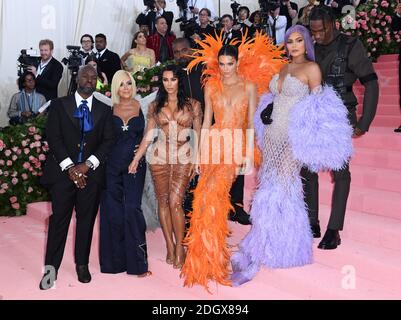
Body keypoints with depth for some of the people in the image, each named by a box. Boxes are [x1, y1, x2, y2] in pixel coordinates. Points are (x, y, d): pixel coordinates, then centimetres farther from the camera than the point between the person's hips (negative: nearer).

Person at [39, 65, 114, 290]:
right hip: (63, 170, -1)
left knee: (87, 219, 6)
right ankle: (51, 267, 6)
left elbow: (109, 141, 2)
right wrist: (69, 167, -11)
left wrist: (88, 165, -10)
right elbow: (53, 138, -1)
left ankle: (82, 264, 19)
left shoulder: (105, 110, 11)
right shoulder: (59, 105, 8)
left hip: (91, 173, 1)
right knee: (59, 219, -3)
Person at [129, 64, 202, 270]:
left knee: (175, 202, -11)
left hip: (183, 159, -2)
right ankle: (170, 247, 14)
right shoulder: (155, 106, 9)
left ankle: (179, 247, 3)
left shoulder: (192, 105, 5)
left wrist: (196, 160, -1)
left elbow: (198, 135, 6)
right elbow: (148, 136, 9)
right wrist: (136, 159, 2)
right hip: (160, 158, 2)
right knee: (163, 202, 4)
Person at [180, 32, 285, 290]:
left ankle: (209, 256, -5)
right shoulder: (211, 86, 11)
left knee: (211, 194, -18)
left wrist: (248, 155, -9)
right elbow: (206, 121, 10)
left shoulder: (249, 86, 4)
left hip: (237, 147, -3)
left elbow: (252, 123, 0)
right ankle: (212, 254, 9)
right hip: (213, 145, 3)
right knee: (214, 197, -3)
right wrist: (201, 152, 3)